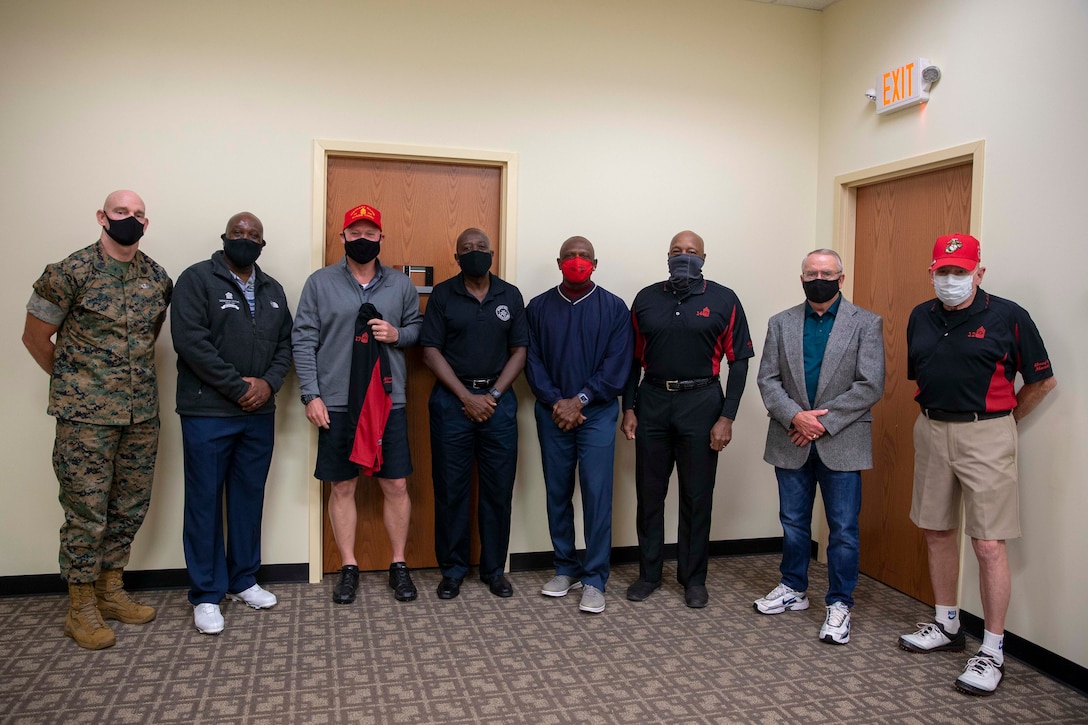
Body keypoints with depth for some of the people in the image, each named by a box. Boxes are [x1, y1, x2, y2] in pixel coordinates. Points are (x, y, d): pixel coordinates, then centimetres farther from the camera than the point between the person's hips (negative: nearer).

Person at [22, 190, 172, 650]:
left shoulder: (158, 279, 7)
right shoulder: (71, 272, -8)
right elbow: (35, 336, -1)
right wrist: (72, 381, 6)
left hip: (142, 413, 5)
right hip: (86, 416, -5)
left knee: (130, 507, 12)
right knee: (86, 512, 1)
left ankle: (111, 591, 28)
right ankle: (81, 608, 15)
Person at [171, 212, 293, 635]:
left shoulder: (272, 291, 14)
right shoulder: (198, 279, -4)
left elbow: (286, 343, 12)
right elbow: (190, 339, -14)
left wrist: (269, 383, -6)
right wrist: (237, 386, -15)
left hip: (259, 414, 5)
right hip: (208, 413, -5)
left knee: (249, 498, 12)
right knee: (205, 501, 2)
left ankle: (243, 580, 26)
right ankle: (206, 595, 13)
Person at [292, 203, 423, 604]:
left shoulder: (401, 285, 7)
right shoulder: (320, 282, 1)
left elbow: (419, 327, 14)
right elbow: (303, 340, -2)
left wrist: (398, 334, -9)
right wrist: (311, 395, -8)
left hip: (388, 401, 1)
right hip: (337, 403, -1)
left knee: (396, 485, 5)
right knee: (342, 486, 7)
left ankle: (399, 565, 20)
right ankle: (349, 567, 21)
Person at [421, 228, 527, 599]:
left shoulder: (510, 295, 7)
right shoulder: (442, 294, 2)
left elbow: (519, 351, 5)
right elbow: (431, 351, -3)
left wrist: (493, 396, -6)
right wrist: (467, 397, -10)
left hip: (498, 399, 2)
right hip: (452, 399, -1)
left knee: (499, 488, 5)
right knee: (450, 488, 3)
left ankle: (494, 569, 19)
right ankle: (452, 569, 17)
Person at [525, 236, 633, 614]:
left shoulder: (614, 308, 2)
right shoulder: (538, 307, 7)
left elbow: (617, 366, -5)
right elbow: (532, 361, 2)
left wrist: (579, 400, -12)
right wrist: (556, 403, -11)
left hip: (597, 412, -2)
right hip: (553, 413, 2)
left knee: (597, 494, -4)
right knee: (557, 493, 9)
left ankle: (594, 579, 6)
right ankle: (565, 568, 24)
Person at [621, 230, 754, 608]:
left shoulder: (724, 301, -1)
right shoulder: (646, 299, 6)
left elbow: (738, 361, -2)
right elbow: (634, 358, 9)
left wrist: (726, 418, -8)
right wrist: (629, 408, 2)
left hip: (701, 403, -2)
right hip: (652, 402, 2)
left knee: (697, 496, 7)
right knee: (649, 493, 9)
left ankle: (693, 577, 23)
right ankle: (649, 573, 24)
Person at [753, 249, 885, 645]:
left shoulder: (867, 324, -1)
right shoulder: (780, 323, 7)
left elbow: (870, 386, -9)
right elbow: (768, 379, 1)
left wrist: (823, 422, -15)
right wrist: (795, 417, -15)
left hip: (841, 441, -3)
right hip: (791, 441, 3)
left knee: (843, 528, 4)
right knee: (793, 523, 15)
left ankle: (839, 604, 18)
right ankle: (793, 589, 32)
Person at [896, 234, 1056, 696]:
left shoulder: (1007, 317, -7)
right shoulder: (921, 317, 7)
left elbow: (1043, 380, 0)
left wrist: (1003, 422, 7)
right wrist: (937, 413, 14)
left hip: (985, 435, -5)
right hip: (931, 431, 6)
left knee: (988, 545, -5)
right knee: (937, 533, 13)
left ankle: (993, 651, 7)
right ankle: (947, 627, 29)